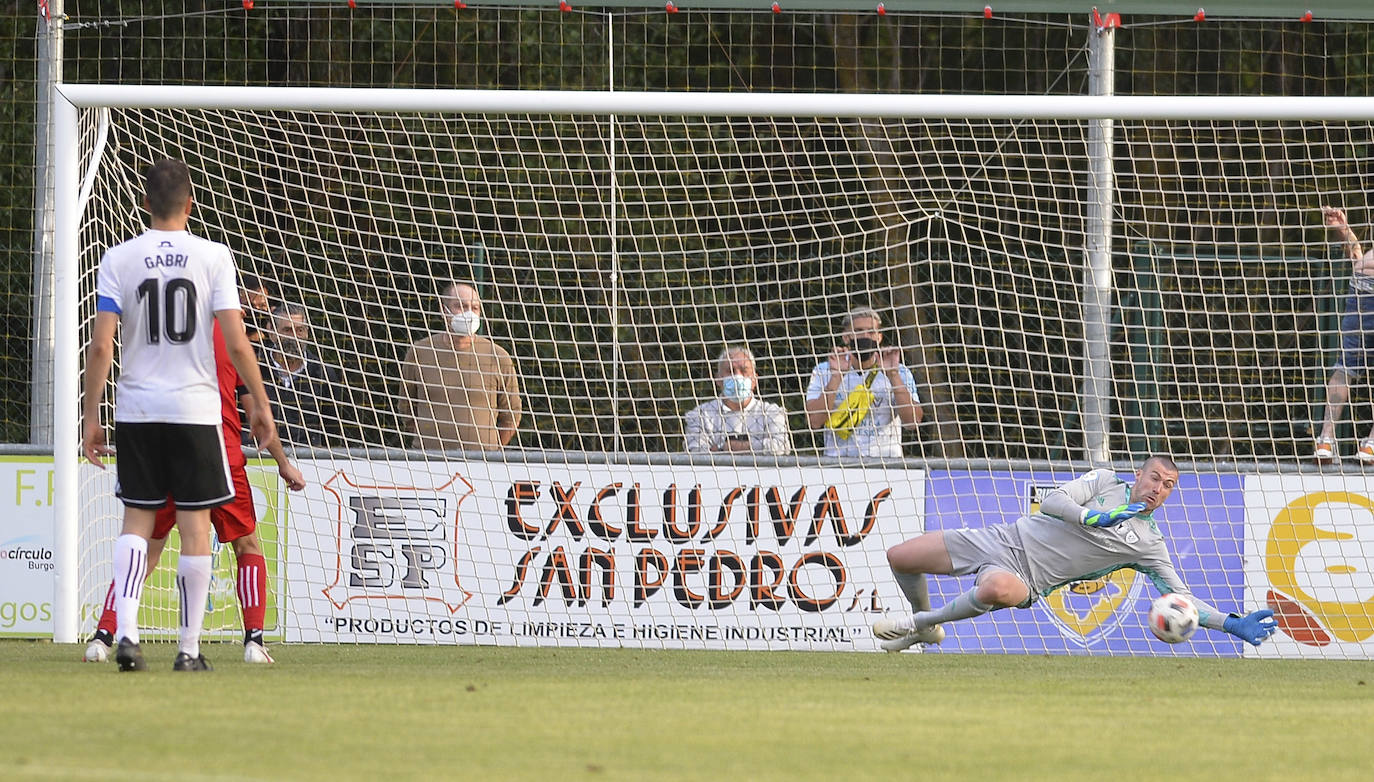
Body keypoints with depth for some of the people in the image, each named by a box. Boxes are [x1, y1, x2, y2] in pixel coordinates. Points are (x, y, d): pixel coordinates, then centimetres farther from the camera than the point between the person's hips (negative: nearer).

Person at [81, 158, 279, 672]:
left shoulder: (118, 260, -1)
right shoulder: (213, 257, -4)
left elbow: (101, 346, -5)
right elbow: (237, 344, -7)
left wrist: (90, 417, 1)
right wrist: (260, 404, 4)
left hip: (136, 411, 2)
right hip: (195, 409, -1)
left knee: (137, 519, 10)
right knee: (194, 525, 4)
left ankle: (125, 631, -7)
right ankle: (189, 648, 6)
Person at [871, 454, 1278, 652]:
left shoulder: (1149, 545, 2)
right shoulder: (1106, 482, 5)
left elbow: (1180, 597, 1)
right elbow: (1053, 501, -5)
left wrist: (1232, 624, -10)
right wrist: (1094, 517, -21)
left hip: (1024, 576, -3)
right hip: (1002, 539, 3)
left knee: (999, 588, -43)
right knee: (899, 557, -2)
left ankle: (920, 621, -19)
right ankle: (925, 628, 27)